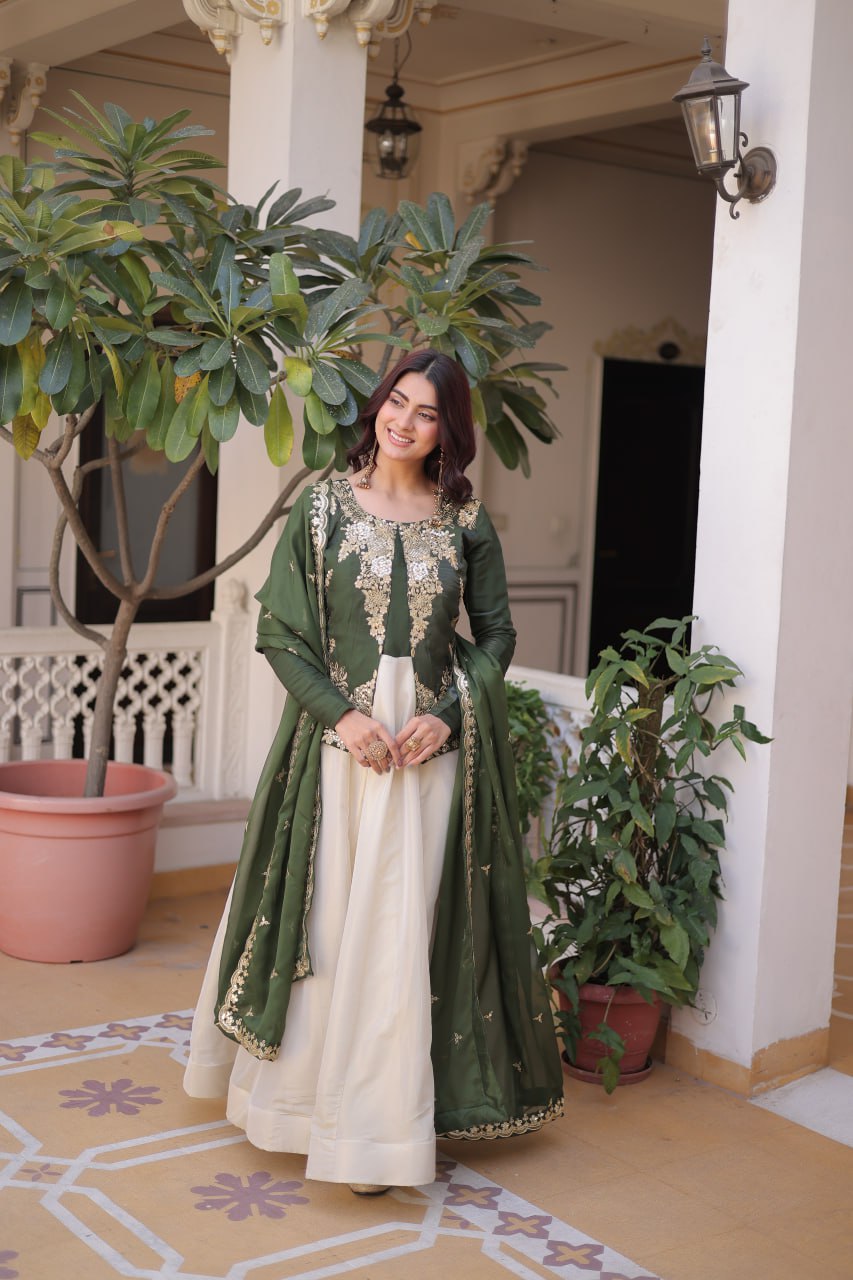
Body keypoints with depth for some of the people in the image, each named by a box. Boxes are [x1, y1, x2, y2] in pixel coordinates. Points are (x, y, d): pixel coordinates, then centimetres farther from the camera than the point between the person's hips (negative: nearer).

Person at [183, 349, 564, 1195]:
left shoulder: (466, 521, 5)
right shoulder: (323, 508, 2)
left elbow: (496, 634, 8)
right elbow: (281, 632, 0)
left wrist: (448, 714, -8)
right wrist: (342, 713, -12)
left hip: (434, 748, 1)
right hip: (338, 742, 0)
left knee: (408, 927, 2)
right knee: (324, 921, 3)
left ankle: (384, 1121, 13)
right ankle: (312, 1088, 20)